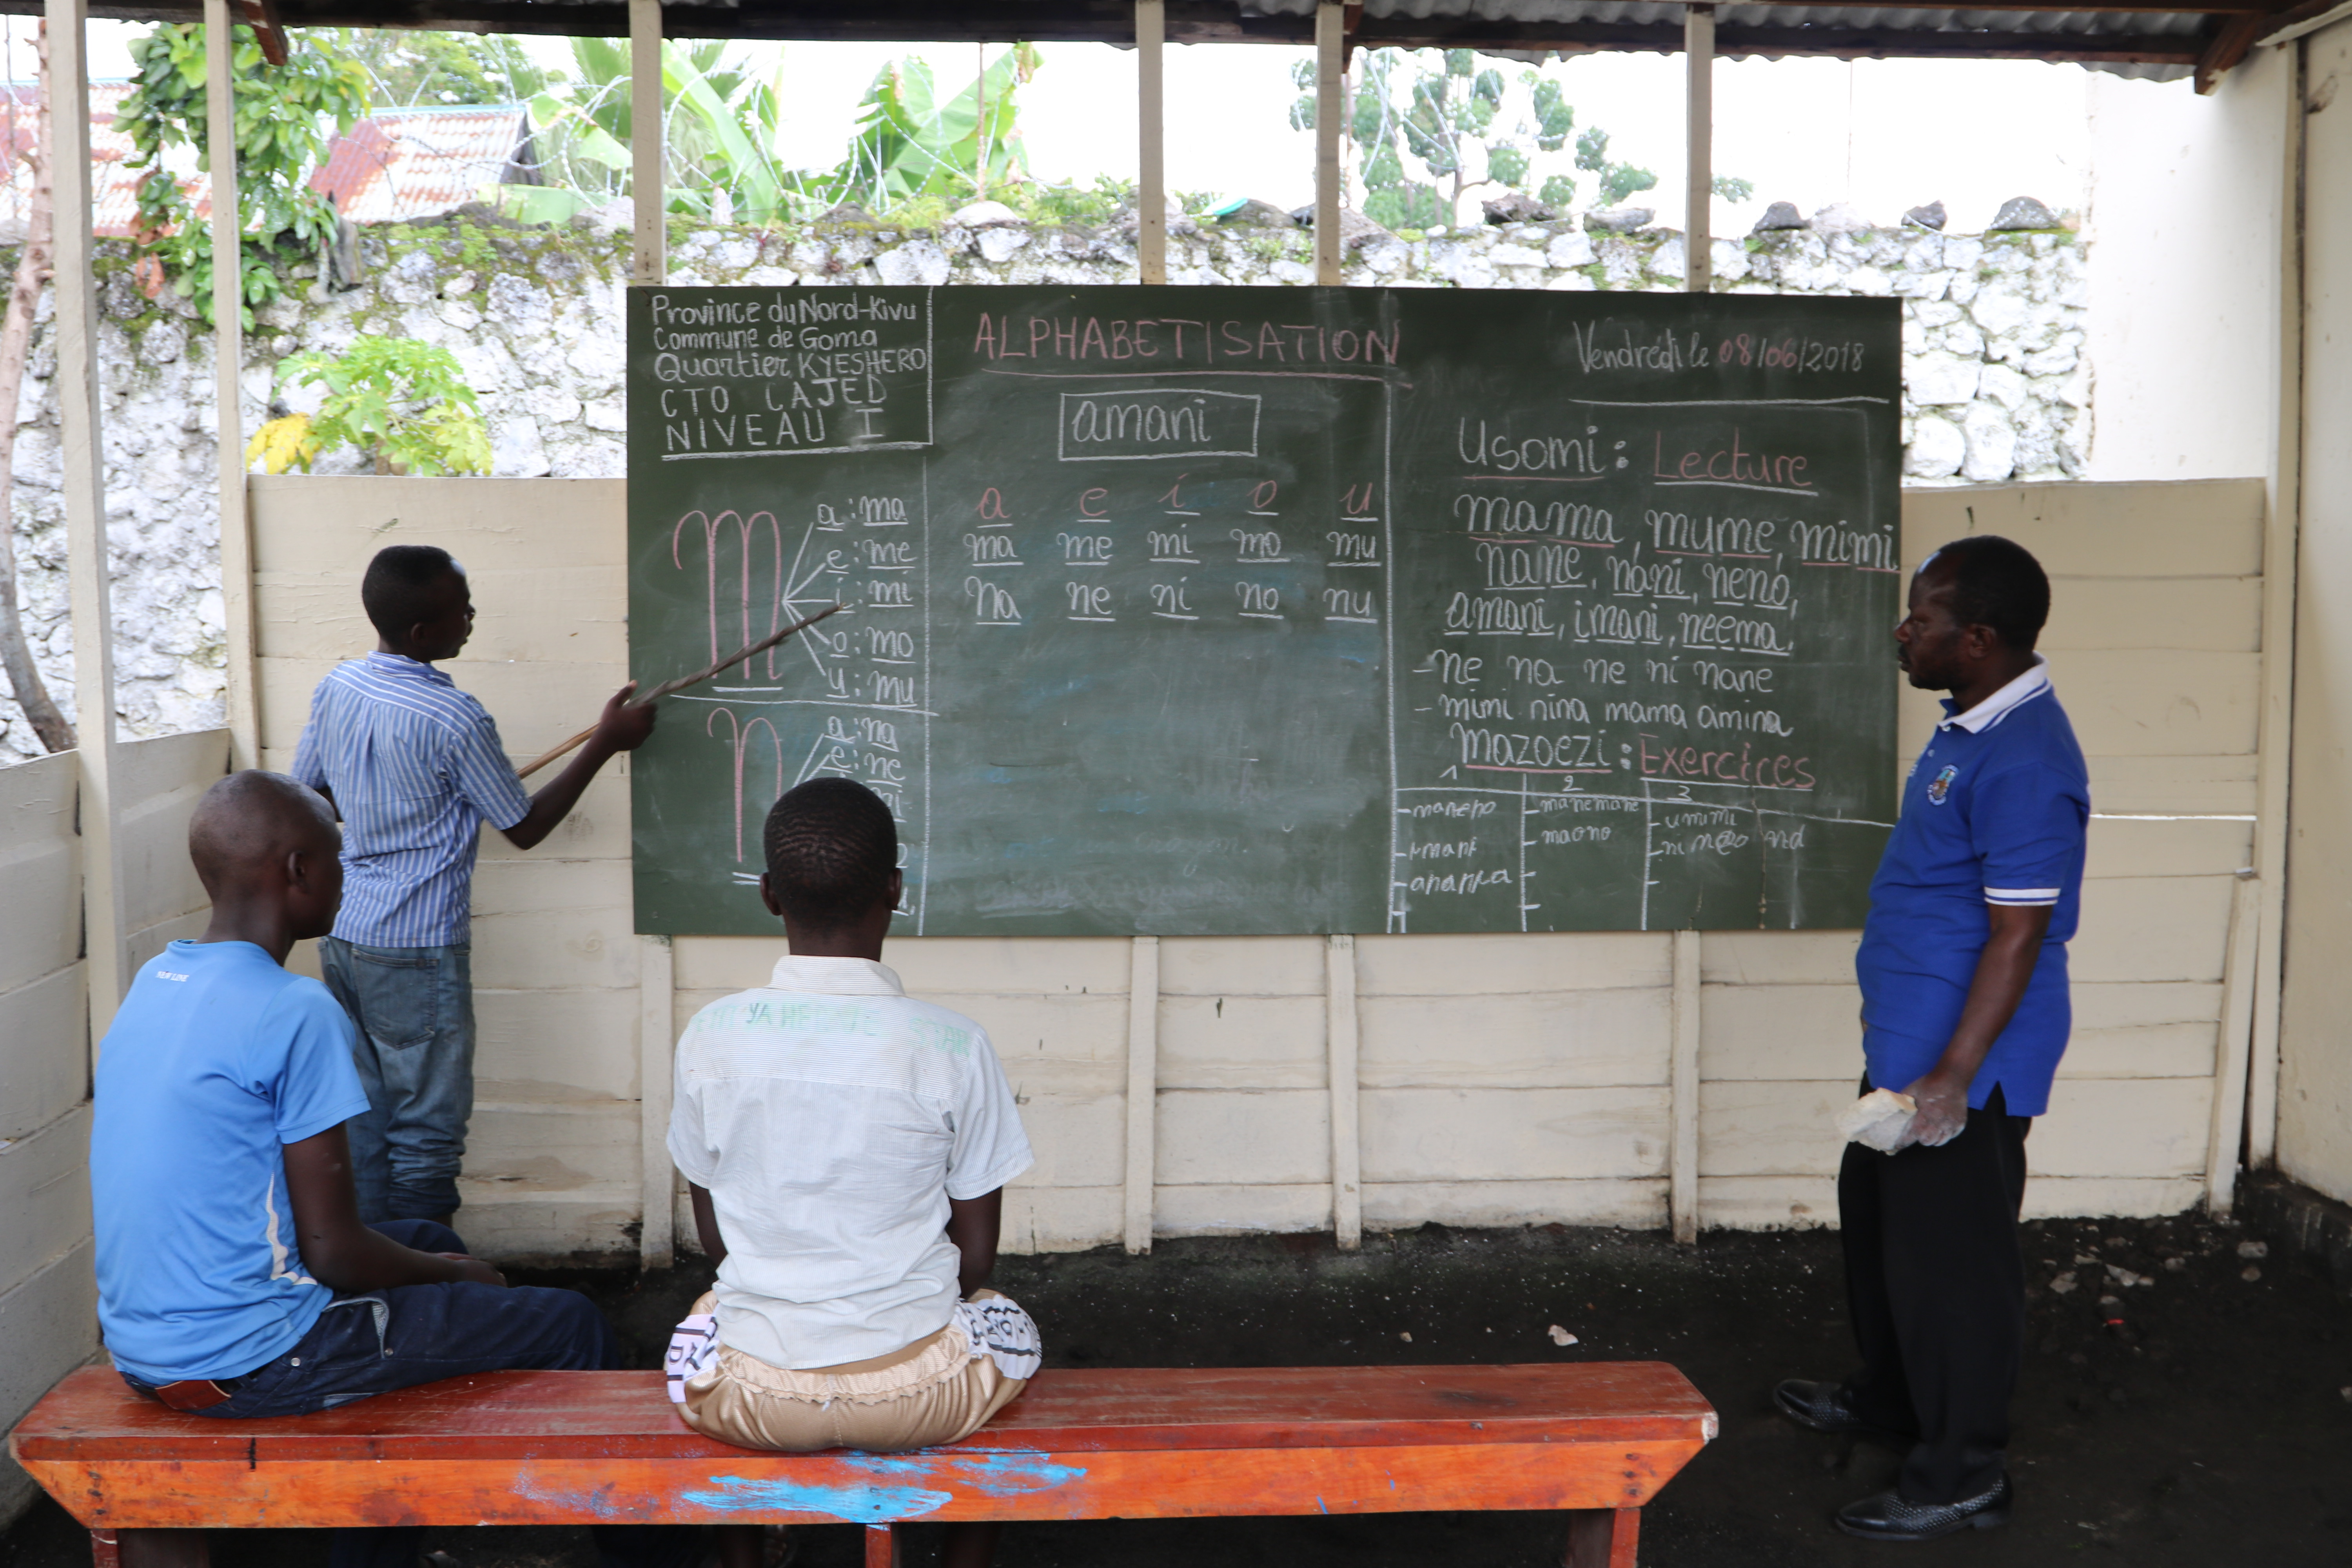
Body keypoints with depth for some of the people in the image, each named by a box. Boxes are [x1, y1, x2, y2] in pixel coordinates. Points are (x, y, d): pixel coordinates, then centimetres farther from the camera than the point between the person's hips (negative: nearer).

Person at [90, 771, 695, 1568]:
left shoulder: (152, 985, 6)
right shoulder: (297, 1014, -21)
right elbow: (333, 1252, -19)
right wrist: (461, 1274, 0)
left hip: (141, 1346, 9)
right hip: (245, 1361, -9)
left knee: (426, 1242, 28)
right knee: (570, 1325, 2)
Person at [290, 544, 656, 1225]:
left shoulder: (336, 687, 2)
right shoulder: (453, 720, -20)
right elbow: (526, 826, -9)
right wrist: (606, 742, -4)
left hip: (342, 935, 8)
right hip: (415, 950, -7)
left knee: (362, 1120, 15)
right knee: (427, 1133, 4)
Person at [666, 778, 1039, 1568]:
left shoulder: (711, 1038, -8)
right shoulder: (951, 1045, -14)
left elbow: (714, 1236, 4)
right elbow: (976, 1255, -4)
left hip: (752, 1398, 2)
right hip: (917, 1394, -1)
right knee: (1007, 1325, 31)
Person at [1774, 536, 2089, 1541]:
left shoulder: (2023, 761, -24)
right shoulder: (1971, 727, 8)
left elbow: (2019, 933, -25)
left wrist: (1955, 1074, -26)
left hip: (1962, 1064, -10)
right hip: (1907, 1041, 10)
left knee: (1949, 1254, 1)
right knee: (1878, 1217, 23)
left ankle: (1963, 1474, 16)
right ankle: (1890, 1394, 42)